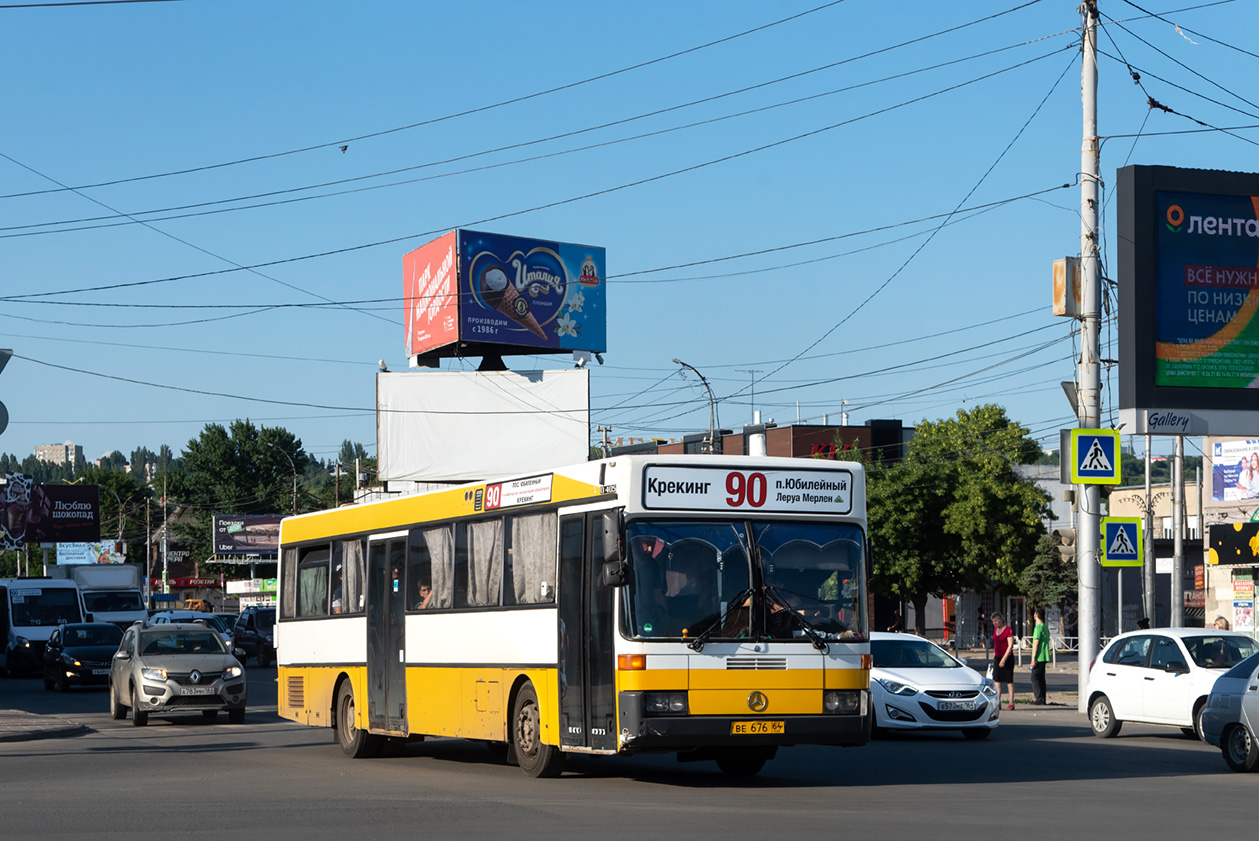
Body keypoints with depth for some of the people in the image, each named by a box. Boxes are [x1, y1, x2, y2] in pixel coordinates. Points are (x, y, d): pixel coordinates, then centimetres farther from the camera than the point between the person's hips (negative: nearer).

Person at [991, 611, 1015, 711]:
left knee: (1009, 680, -4)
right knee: (997, 680, 3)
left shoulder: (1008, 630, -11)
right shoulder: (995, 630, 11)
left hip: (1007, 658, -7)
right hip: (997, 658, 7)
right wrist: (994, 656, 19)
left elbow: (1010, 646, -16)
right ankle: (998, 702, 4)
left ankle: (1011, 703, -1)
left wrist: (1004, 659, -20)